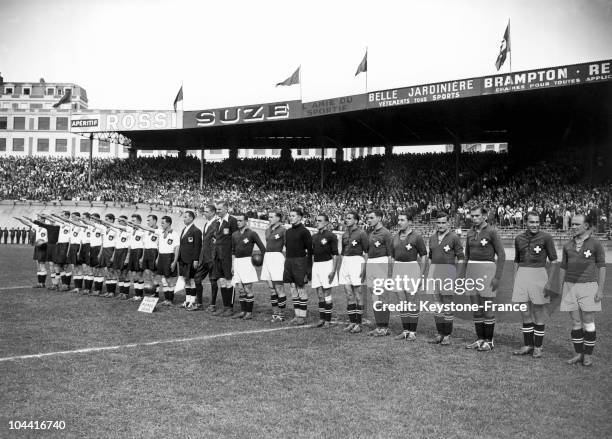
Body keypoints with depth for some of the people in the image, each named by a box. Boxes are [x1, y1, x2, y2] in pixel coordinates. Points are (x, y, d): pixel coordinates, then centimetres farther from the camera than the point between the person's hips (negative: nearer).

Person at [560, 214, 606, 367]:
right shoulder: (568, 246, 9)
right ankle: (579, 354, 14)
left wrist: (600, 289, -10)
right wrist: (560, 289, 9)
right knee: (576, 322, 5)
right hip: (570, 287, 4)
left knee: (588, 322, -1)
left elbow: (602, 267, -3)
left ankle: (588, 356, 9)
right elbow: (563, 268, 13)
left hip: (588, 286, -4)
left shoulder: (596, 244, -3)